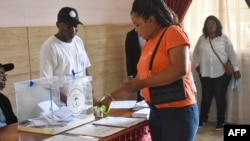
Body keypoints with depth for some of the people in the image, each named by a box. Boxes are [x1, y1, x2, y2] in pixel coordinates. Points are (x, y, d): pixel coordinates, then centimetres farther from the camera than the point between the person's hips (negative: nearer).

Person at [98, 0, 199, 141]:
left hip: (178, 112, -7)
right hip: (156, 112, 7)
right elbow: (139, 79, 20)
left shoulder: (173, 33, -8)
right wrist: (110, 97, 18)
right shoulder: (149, 43, 14)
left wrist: (143, 84, -17)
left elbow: (180, 70, -21)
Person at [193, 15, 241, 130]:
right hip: (205, 73, 2)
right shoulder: (202, 38, 4)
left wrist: (236, 69, -6)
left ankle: (220, 121, 15)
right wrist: (197, 65, 6)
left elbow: (232, 54, -2)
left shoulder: (224, 38, -3)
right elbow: (196, 53, 15)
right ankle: (202, 119, 21)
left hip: (221, 73, -2)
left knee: (220, 97, 2)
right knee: (206, 97, 6)